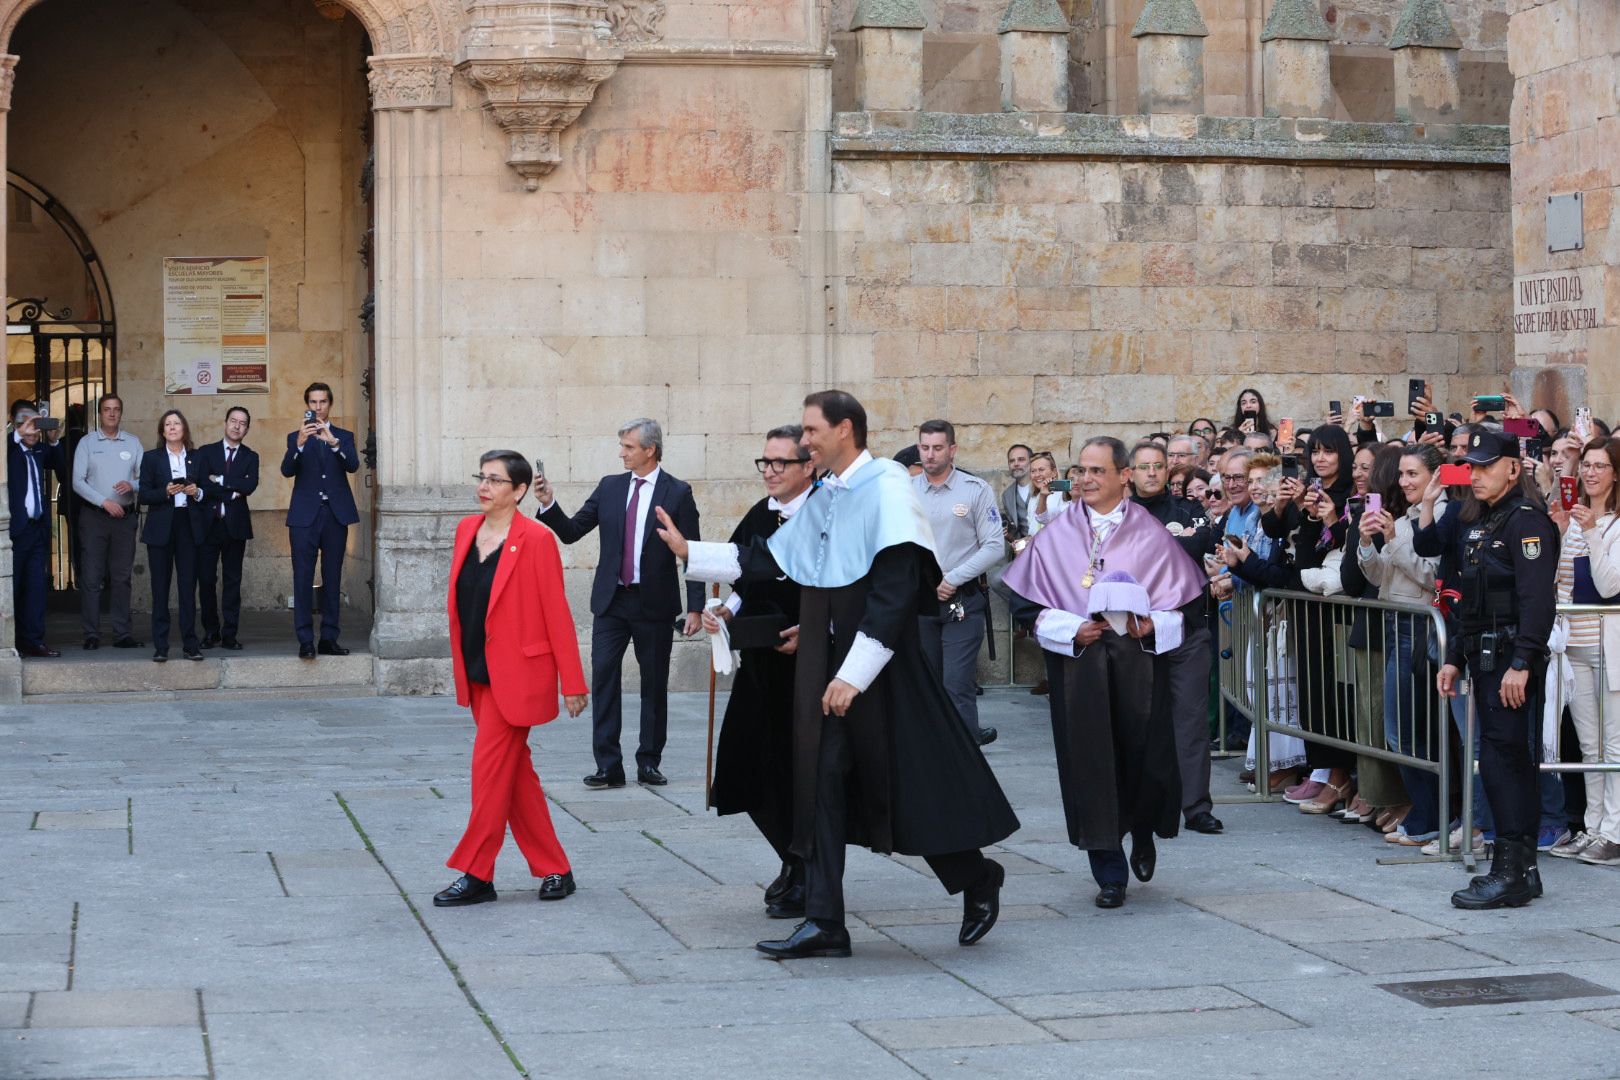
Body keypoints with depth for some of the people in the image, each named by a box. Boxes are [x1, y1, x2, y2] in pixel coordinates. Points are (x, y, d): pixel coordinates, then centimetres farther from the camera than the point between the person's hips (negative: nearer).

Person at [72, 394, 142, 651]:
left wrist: (131, 485, -14)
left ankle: (121, 634, 8)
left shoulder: (133, 443, 10)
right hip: (94, 515, -2)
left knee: (121, 577, 5)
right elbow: (78, 481, -5)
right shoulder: (87, 443, 2)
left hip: (125, 516, 2)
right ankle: (91, 635, 0)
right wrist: (104, 502, -14)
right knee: (91, 577, -4)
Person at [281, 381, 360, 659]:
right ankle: (305, 641, -9)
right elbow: (287, 470, -7)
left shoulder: (344, 436, 12)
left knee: (332, 579, 4)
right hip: (305, 516, -1)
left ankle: (329, 638, 8)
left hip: (336, 514, 1)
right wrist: (299, 444, -24)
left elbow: (353, 465, -8)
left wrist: (333, 441, -24)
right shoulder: (296, 437, 10)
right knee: (303, 579, -7)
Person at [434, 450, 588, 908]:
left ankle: (475, 874, 2)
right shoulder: (467, 530, 7)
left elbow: (556, 613, -12)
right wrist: (462, 670, 14)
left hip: (515, 676, -7)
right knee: (515, 772, 11)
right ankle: (554, 869, 19)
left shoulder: (535, 540, -13)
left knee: (490, 769, -6)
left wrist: (572, 682, -11)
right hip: (478, 673, 7)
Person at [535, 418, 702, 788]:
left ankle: (649, 762, 15)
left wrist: (696, 607, -8)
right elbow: (571, 532, 7)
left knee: (654, 685, 5)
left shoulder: (678, 493, -3)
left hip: (655, 604, -3)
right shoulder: (610, 487, 7)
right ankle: (608, 766, -5)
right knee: (603, 678, -6)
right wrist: (549, 504, -11)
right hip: (611, 601, 3)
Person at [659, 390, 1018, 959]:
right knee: (821, 781, 4)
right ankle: (824, 922, 7)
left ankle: (977, 880, 23)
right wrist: (690, 551, 11)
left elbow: (896, 590, -20)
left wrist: (856, 673, -22)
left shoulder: (886, 488, -14)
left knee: (910, 783, 0)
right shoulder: (820, 498, 11)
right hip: (823, 664, 8)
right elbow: (767, 559, 16)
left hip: (880, 664, -8)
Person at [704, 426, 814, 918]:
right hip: (760, 661, 7)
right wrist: (725, 613, 3)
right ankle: (794, 863, 29)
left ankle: (807, 881, 16)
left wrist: (811, 631, -23)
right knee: (744, 766, 9)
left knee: (796, 772, -1)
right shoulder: (758, 517, 10)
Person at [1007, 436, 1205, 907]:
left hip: (1139, 661, 0)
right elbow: (1026, 603, 4)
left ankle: (1143, 836, 30)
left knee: (1145, 757, -3)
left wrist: (1152, 625, -14)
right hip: (1078, 663, 1)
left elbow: (1188, 602, 4)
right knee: (1092, 760, -1)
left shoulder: (1151, 535, 4)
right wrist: (1073, 630, -10)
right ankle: (1109, 874, 7)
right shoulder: (1056, 537, 5)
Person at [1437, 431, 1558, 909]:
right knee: (1511, 760, 11)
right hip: (1485, 657, 9)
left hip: (1512, 659, -9)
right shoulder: (1477, 523, 18)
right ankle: (1523, 868, 16)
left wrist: (1521, 663, -26)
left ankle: (1511, 872, -10)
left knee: (1501, 757, -12)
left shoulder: (1527, 521, -12)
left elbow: (1538, 599, -21)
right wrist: (1453, 658, 18)